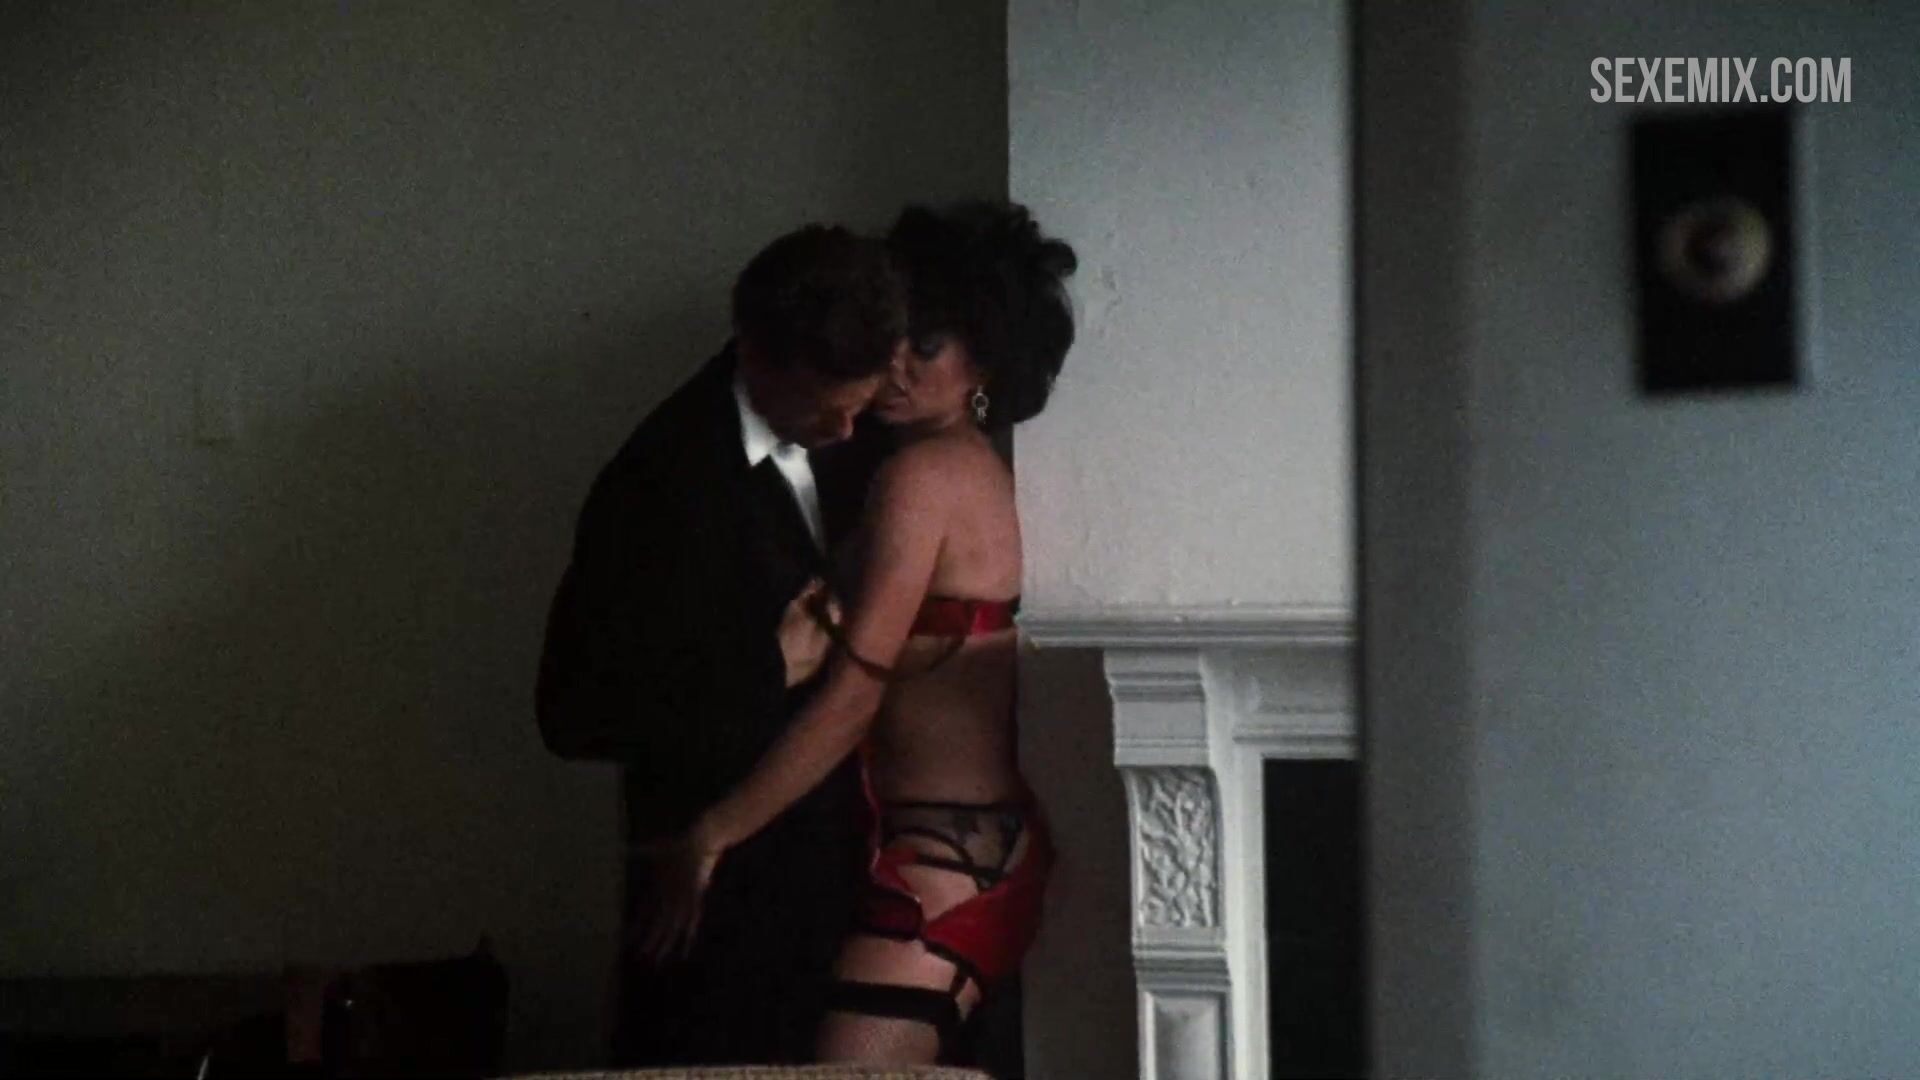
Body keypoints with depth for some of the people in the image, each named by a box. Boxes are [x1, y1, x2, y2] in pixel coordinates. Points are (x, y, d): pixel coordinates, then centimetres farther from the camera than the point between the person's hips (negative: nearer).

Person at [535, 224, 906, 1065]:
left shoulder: (824, 442, 4)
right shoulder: (665, 483, -20)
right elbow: (580, 713, -21)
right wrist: (772, 673, -19)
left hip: (820, 862, 8)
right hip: (727, 890, -7)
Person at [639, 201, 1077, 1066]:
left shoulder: (922, 474, -11)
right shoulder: (977, 471, 17)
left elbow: (852, 698, -16)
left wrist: (712, 835, -12)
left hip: (940, 860, -10)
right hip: (988, 849, 10)